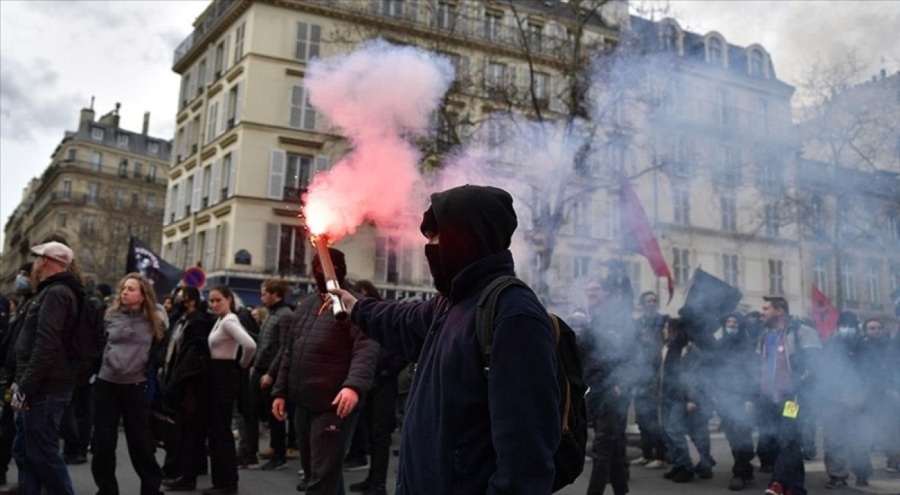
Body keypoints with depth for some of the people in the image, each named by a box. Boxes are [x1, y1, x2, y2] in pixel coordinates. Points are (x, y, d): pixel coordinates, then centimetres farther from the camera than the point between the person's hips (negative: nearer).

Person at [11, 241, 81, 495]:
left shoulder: (55, 293, -16)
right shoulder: (54, 292, 17)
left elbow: (46, 347, -24)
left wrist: (24, 388, -22)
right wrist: (22, 382, 19)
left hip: (44, 389, -10)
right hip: (41, 387, 10)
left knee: (42, 453, -4)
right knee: (24, 452, 14)